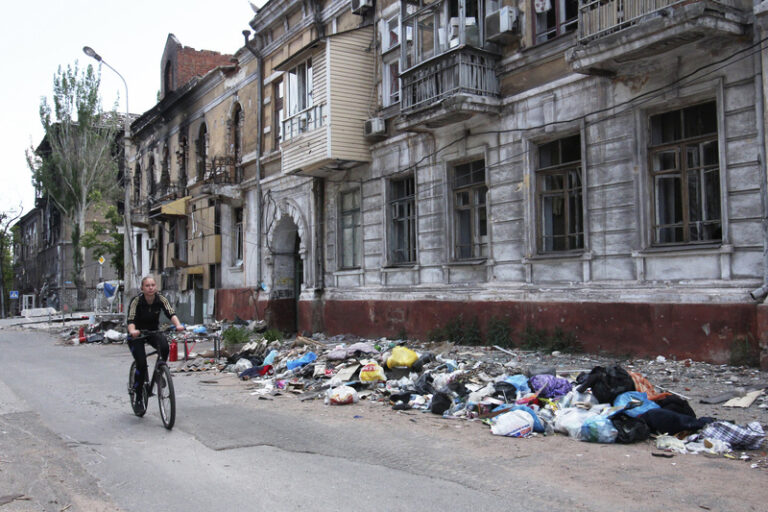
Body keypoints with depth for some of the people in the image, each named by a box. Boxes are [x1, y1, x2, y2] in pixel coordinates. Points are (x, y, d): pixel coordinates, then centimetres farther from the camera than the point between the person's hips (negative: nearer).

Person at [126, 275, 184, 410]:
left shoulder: (161, 299, -15)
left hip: (153, 332, 2)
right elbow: (130, 320, -32)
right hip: (137, 334, -2)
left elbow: (171, 313, -27)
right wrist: (132, 331, -54)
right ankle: (137, 394, 5)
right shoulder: (136, 301, -22)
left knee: (164, 346, -30)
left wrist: (178, 325, -48)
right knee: (142, 364, -17)